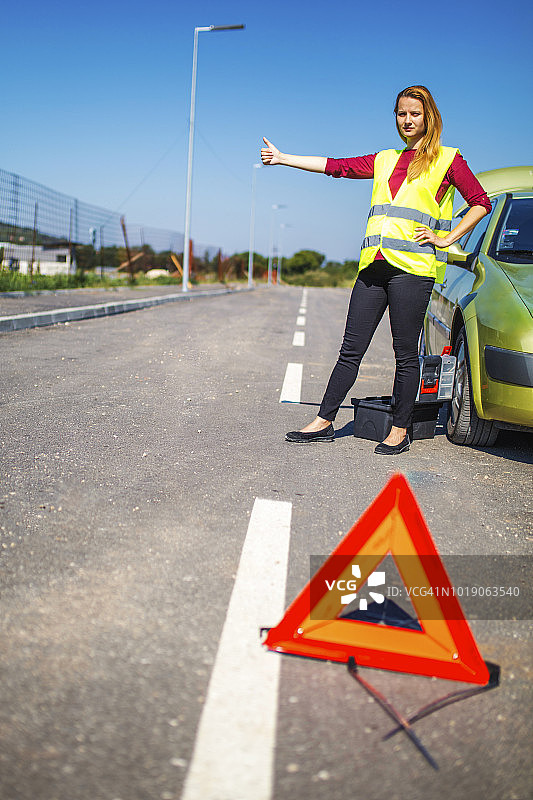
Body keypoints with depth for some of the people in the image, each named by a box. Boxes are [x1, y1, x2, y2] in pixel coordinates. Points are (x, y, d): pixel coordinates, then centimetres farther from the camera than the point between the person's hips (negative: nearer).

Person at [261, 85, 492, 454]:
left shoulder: (447, 159, 9)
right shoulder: (385, 160, 22)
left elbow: (481, 202, 7)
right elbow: (337, 166, 21)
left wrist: (448, 238, -2)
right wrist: (283, 158, 21)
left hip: (413, 267, -4)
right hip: (374, 264, 5)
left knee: (406, 353, -2)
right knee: (351, 348, 4)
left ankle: (400, 431, 9)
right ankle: (324, 422, 10)